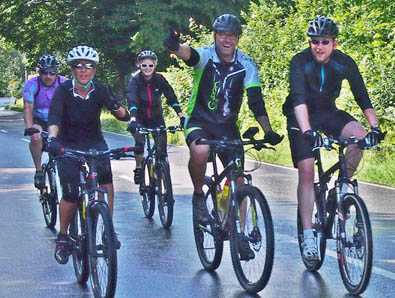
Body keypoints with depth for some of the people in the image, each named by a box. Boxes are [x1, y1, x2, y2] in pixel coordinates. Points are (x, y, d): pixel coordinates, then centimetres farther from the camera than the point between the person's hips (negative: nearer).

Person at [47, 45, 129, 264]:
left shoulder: (100, 90, -11)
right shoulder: (63, 91, -17)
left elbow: (123, 115, -18)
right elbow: (54, 118, -31)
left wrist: (117, 108, -42)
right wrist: (52, 139, -50)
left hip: (95, 142, 2)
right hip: (68, 146, -2)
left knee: (106, 179, -23)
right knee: (71, 194, -13)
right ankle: (62, 237, 9)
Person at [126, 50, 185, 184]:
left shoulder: (159, 79, -13)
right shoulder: (135, 80, -20)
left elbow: (171, 97, -18)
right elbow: (132, 100, -33)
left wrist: (181, 115, -32)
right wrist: (132, 119, -50)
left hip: (156, 117, 2)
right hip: (140, 118, -2)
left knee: (162, 146, -9)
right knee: (140, 142, -22)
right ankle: (138, 168, -3)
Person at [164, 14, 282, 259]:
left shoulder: (246, 65, -8)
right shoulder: (206, 56, -14)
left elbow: (256, 100, -13)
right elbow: (188, 54, -38)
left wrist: (268, 131, -26)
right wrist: (176, 47, -63)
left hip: (228, 125, 3)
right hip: (199, 121, -3)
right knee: (200, 151, -36)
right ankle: (199, 195, -10)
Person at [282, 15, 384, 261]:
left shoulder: (345, 63, -13)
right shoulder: (300, 62, -23)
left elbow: (362, 96, -15)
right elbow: (299, 99, -35)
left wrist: (374, 127, -29)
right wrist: (307, 132, -48)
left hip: (328, 112, 3)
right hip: (301, 118, -3)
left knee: (359, 136, -26)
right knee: (306, 171, -14)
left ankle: (343, 186, -4)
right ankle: (308, 234, -11)